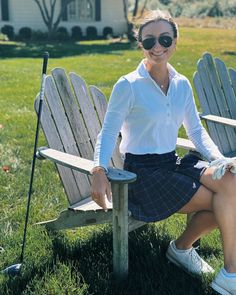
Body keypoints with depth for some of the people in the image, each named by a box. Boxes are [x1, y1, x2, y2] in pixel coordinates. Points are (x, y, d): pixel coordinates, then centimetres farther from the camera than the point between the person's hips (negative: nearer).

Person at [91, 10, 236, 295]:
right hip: (143, 172, -6)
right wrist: (99, 170, -26)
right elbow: (107, 133, -9)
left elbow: (196, 129, 10)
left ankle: (182, 246, 2)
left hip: (173, 164, 6)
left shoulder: (182, 84, 7)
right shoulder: (128, 86, -10)